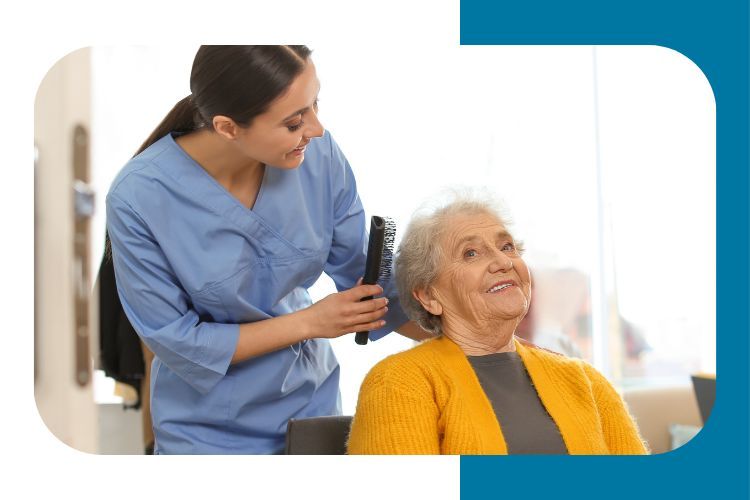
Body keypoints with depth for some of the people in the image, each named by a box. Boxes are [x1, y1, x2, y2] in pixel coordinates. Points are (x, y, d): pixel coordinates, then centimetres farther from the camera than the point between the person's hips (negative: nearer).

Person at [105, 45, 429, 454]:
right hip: (209, 429, -3)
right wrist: (309, 323, -20)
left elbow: (368, 278, -6)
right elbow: (174, 340, -18)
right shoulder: (138, 198, -26)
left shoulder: (318, 155, -18)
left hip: (312, 402, 4)